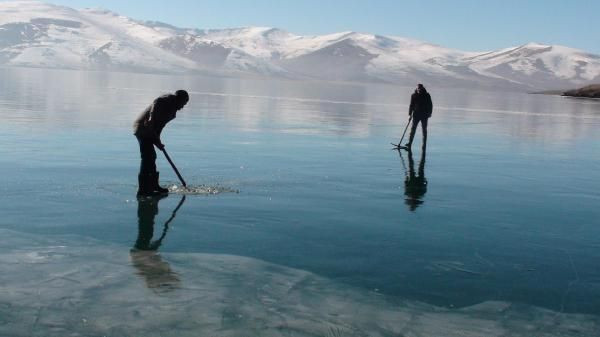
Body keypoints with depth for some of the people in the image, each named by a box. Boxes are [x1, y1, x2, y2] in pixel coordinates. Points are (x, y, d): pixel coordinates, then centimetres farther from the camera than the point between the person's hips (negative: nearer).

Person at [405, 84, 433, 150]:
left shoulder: (427, 95, -1)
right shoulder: (414, 96, 2)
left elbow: (430, 105, 3)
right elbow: (411, 105, 6)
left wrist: (429, 113, -5)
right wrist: (410, 114, 0)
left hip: (424, 115, 0)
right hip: (416, 114, 1)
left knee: (424, 130, 5)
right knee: (413, 129, -6)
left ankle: (424, 145, 11)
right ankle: (409, 144, -8)